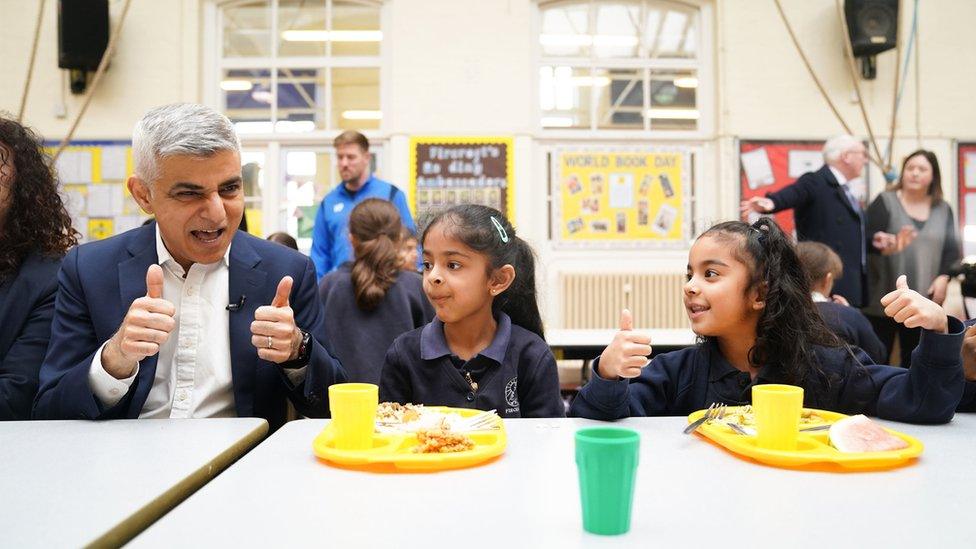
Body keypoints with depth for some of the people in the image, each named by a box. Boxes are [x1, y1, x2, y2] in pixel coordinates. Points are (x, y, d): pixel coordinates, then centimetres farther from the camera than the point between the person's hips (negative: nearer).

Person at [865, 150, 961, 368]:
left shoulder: (943, 209, 12)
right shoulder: (884, 202, 1)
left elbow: (952, 249, 10)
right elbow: (869, 239, -9)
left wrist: (943, 277, -7)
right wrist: (884, 246, -32)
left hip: (923, 300, 4)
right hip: (885, 297, -3)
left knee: (914, 359, 10)